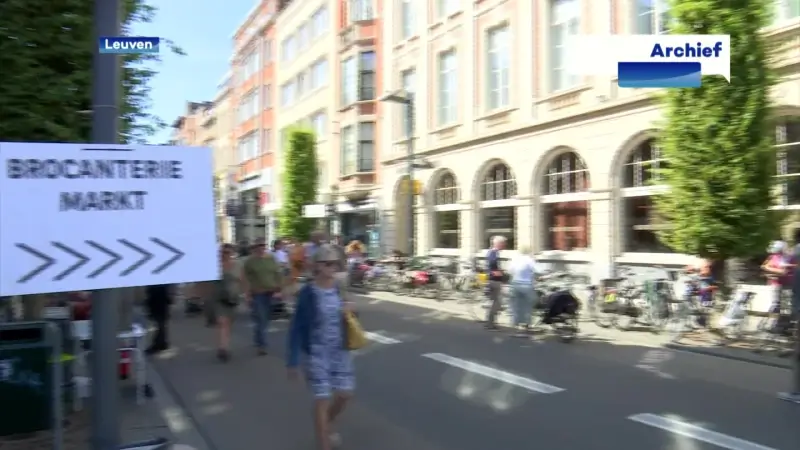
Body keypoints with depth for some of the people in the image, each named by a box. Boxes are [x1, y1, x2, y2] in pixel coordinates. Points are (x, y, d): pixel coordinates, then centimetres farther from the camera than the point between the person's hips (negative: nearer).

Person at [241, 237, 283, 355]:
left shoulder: (271, 258, 6)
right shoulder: (249, 261, -4)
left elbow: (278, 275, 8)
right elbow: (244, 278, -4)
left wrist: (278, 290, 3)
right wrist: (247, 293, -9)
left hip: (270, 293, 4)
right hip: (256, 294, -3)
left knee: (265, 319, 12)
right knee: (260, 320, -6)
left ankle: (258, 340, 31)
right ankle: (260, 345, 2)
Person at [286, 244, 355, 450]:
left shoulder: (338, 288, 0)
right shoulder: (307, 292, -16)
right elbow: (296, 327, -12)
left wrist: (349, 310, -7)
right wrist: (292, 361, -11)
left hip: (340, 350, 6)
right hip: (316, 353, -5)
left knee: (345, 392, 11)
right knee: (322, 399, -1)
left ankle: (328, 425, 40)